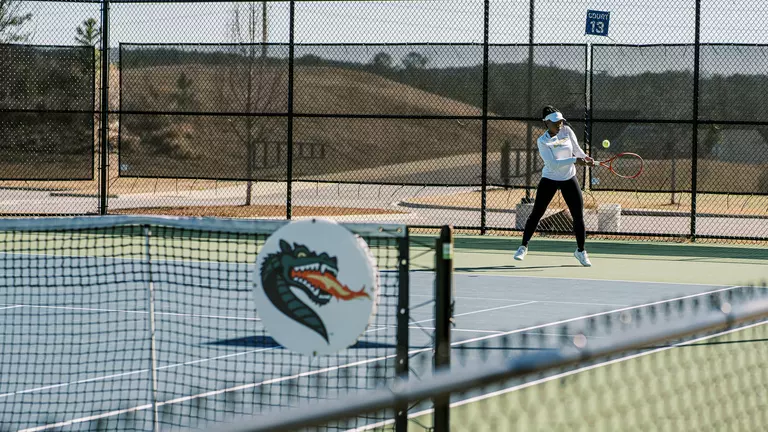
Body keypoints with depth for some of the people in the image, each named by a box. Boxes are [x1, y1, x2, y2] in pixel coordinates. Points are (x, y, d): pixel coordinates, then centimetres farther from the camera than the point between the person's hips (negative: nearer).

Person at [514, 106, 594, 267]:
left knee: (578, 216, 1)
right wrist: (574, 160, -32)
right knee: (536, 214, -1)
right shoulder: (542, 141, -15)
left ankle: (580, 250, 18)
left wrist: (585, 157, -16)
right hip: (550, 179, -3)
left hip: (569, 179, 3)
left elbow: (577, 149, 5)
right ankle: (523, 247, 14)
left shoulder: (567, 131, -3)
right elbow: (553, 163, -25)